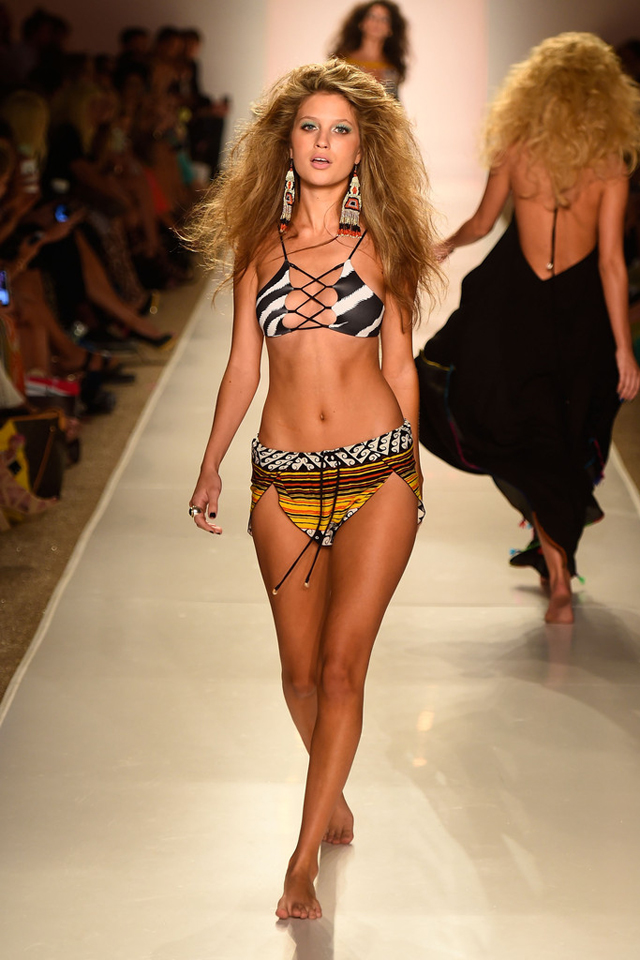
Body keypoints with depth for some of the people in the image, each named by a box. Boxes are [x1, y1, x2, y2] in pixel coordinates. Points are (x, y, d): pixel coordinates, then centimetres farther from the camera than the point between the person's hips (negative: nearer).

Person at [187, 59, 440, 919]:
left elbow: (400, 367, 8)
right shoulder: (260, 248, 7)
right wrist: (211, 464, 9)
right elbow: (243, 366, 12)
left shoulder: (381, 244, 3)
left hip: (378, 474, -2)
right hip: (284, 481, 2)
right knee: (301, 671, 8)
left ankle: (304, 858, 0)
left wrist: (408, 470, 11)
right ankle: (334, 793, 36)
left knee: (342, 665, -6)